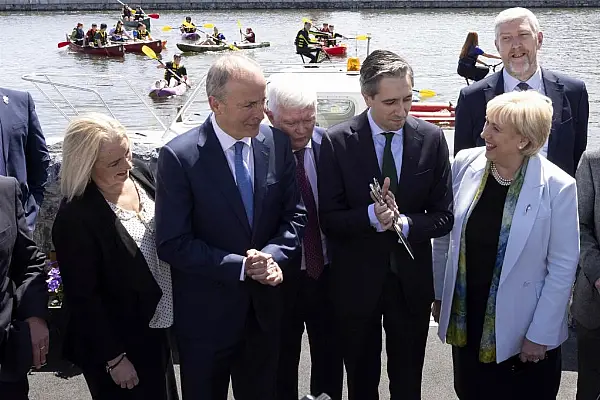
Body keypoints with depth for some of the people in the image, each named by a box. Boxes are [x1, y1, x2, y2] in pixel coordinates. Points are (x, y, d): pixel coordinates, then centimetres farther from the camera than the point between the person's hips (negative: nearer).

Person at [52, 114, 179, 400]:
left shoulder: (140, 174, -6)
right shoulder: (75, 218, -25)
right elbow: (83, 298, -19)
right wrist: (114, 358, -15)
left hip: (158, 328, 7)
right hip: (119, 343, -7)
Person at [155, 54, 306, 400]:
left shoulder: (277, 143, -4)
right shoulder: (180, 156, -17)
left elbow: (296, 214, 2)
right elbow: (173, 244, -17)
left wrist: (273, 257, -16)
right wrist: (241, 266, -21)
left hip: (264, 307, 4)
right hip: (206, 313, -4)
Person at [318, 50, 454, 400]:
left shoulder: (432, 139, -8)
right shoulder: (338, 142, -13)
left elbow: (444, 217, -5)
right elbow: (329, 219, -12)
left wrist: (404, 223, -24)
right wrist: (371, 216, -30)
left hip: (412, 281, 2)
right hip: (356, 281, -1)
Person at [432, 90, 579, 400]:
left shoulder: (557, 187, -16)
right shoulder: (466, 163, -6)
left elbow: (562, 267, -10)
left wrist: (540, 334, -8)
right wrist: (440, 293, 10)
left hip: (519, 327, -3)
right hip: (465, 319, 3)